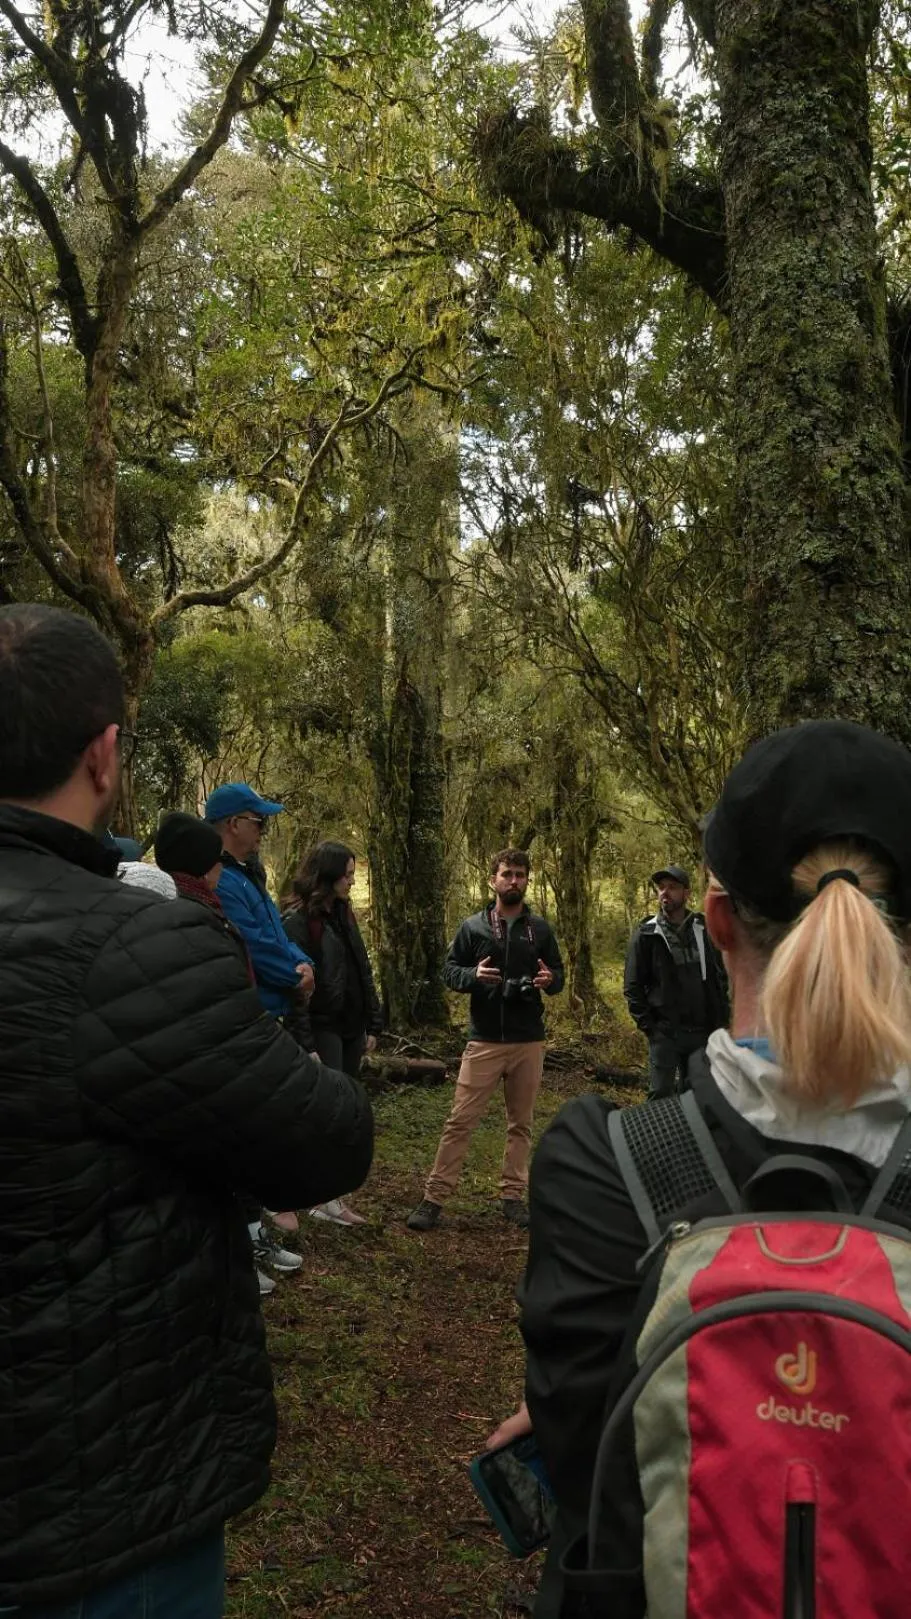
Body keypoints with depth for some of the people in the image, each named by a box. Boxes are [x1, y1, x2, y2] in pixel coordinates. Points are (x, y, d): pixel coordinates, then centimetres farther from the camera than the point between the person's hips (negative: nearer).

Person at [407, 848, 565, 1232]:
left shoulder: (540, 929, 7)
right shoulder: (473, 927, 1)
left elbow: (558, 974, 11)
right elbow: (449, 970, 3)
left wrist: (550, 980, -13)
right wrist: (473, 975, -18)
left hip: (529, 1042, 2)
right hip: (484, 1041, -2)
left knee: (521, 1124, 11)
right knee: (460, 1121, -3)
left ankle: (512, 1195, 22)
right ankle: (434, 1197, 4)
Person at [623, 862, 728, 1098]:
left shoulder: (704, 930, 5)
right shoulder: (646, 934, -3)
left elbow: (721, 978, 10)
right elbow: (632, 987, -3)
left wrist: (721, 1021, 3)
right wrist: (648, 1027, -9)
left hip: (702, 1033, 3)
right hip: (664, 1033, -3)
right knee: (660, 1096, 1)